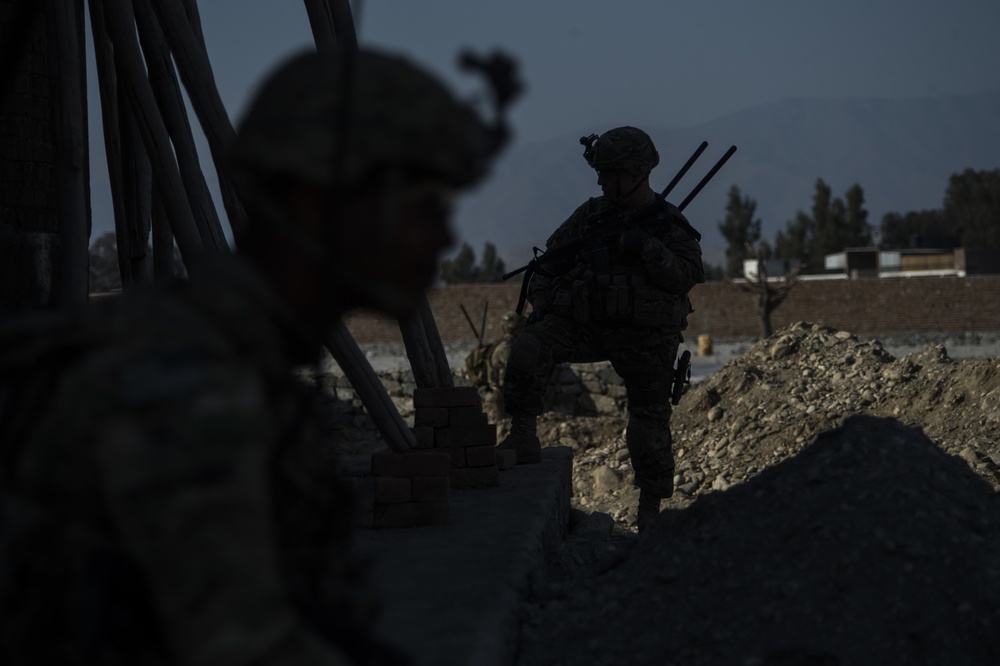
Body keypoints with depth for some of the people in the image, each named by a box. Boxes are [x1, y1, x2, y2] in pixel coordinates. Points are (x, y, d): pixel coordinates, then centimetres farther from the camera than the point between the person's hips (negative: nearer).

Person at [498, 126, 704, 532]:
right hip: (585, 324, 2)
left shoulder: (669, 224, 1)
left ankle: (652, 508, 16)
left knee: (650, 420, 3)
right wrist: (540, 305, 4)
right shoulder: (591, 215, 10)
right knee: (527, 350, -24)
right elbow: (551, 261, 17)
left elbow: (686, 276, -12)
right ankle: (523, 437, -19)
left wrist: (648, 250, -26)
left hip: (645, 335, -2)